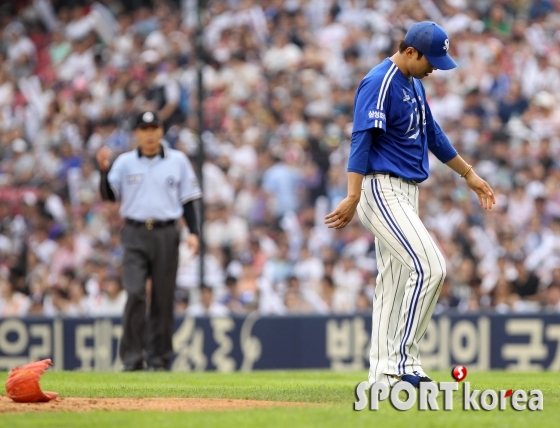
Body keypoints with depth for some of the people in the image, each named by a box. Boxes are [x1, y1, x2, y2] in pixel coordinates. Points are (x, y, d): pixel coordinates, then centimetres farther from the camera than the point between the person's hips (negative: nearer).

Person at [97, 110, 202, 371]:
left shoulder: (178, 161, 8)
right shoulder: (125, 162, 7)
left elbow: (188, 200, 10)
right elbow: (109, 196, 1)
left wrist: (193, 232, -1)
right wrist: (105, 170, -15)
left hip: (166, 234, 1)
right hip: (135, 234, -1)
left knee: (163, 298, 2)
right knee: (135, 293, -13)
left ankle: (158, 358, 10)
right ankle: (132, 358, -10)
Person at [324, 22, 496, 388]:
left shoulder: (414, 84, 15)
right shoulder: (380, 83, -15)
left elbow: (432, 134, 26)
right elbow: (362, 139, -23)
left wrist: (469, 174, 31)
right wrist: (353, 196, -31)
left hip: (405, 193, 10)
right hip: (383, 190, -10)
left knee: (395, 284, 8)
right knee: (429, 267, -17)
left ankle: (384, 374, 10)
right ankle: (403, 360, -13)